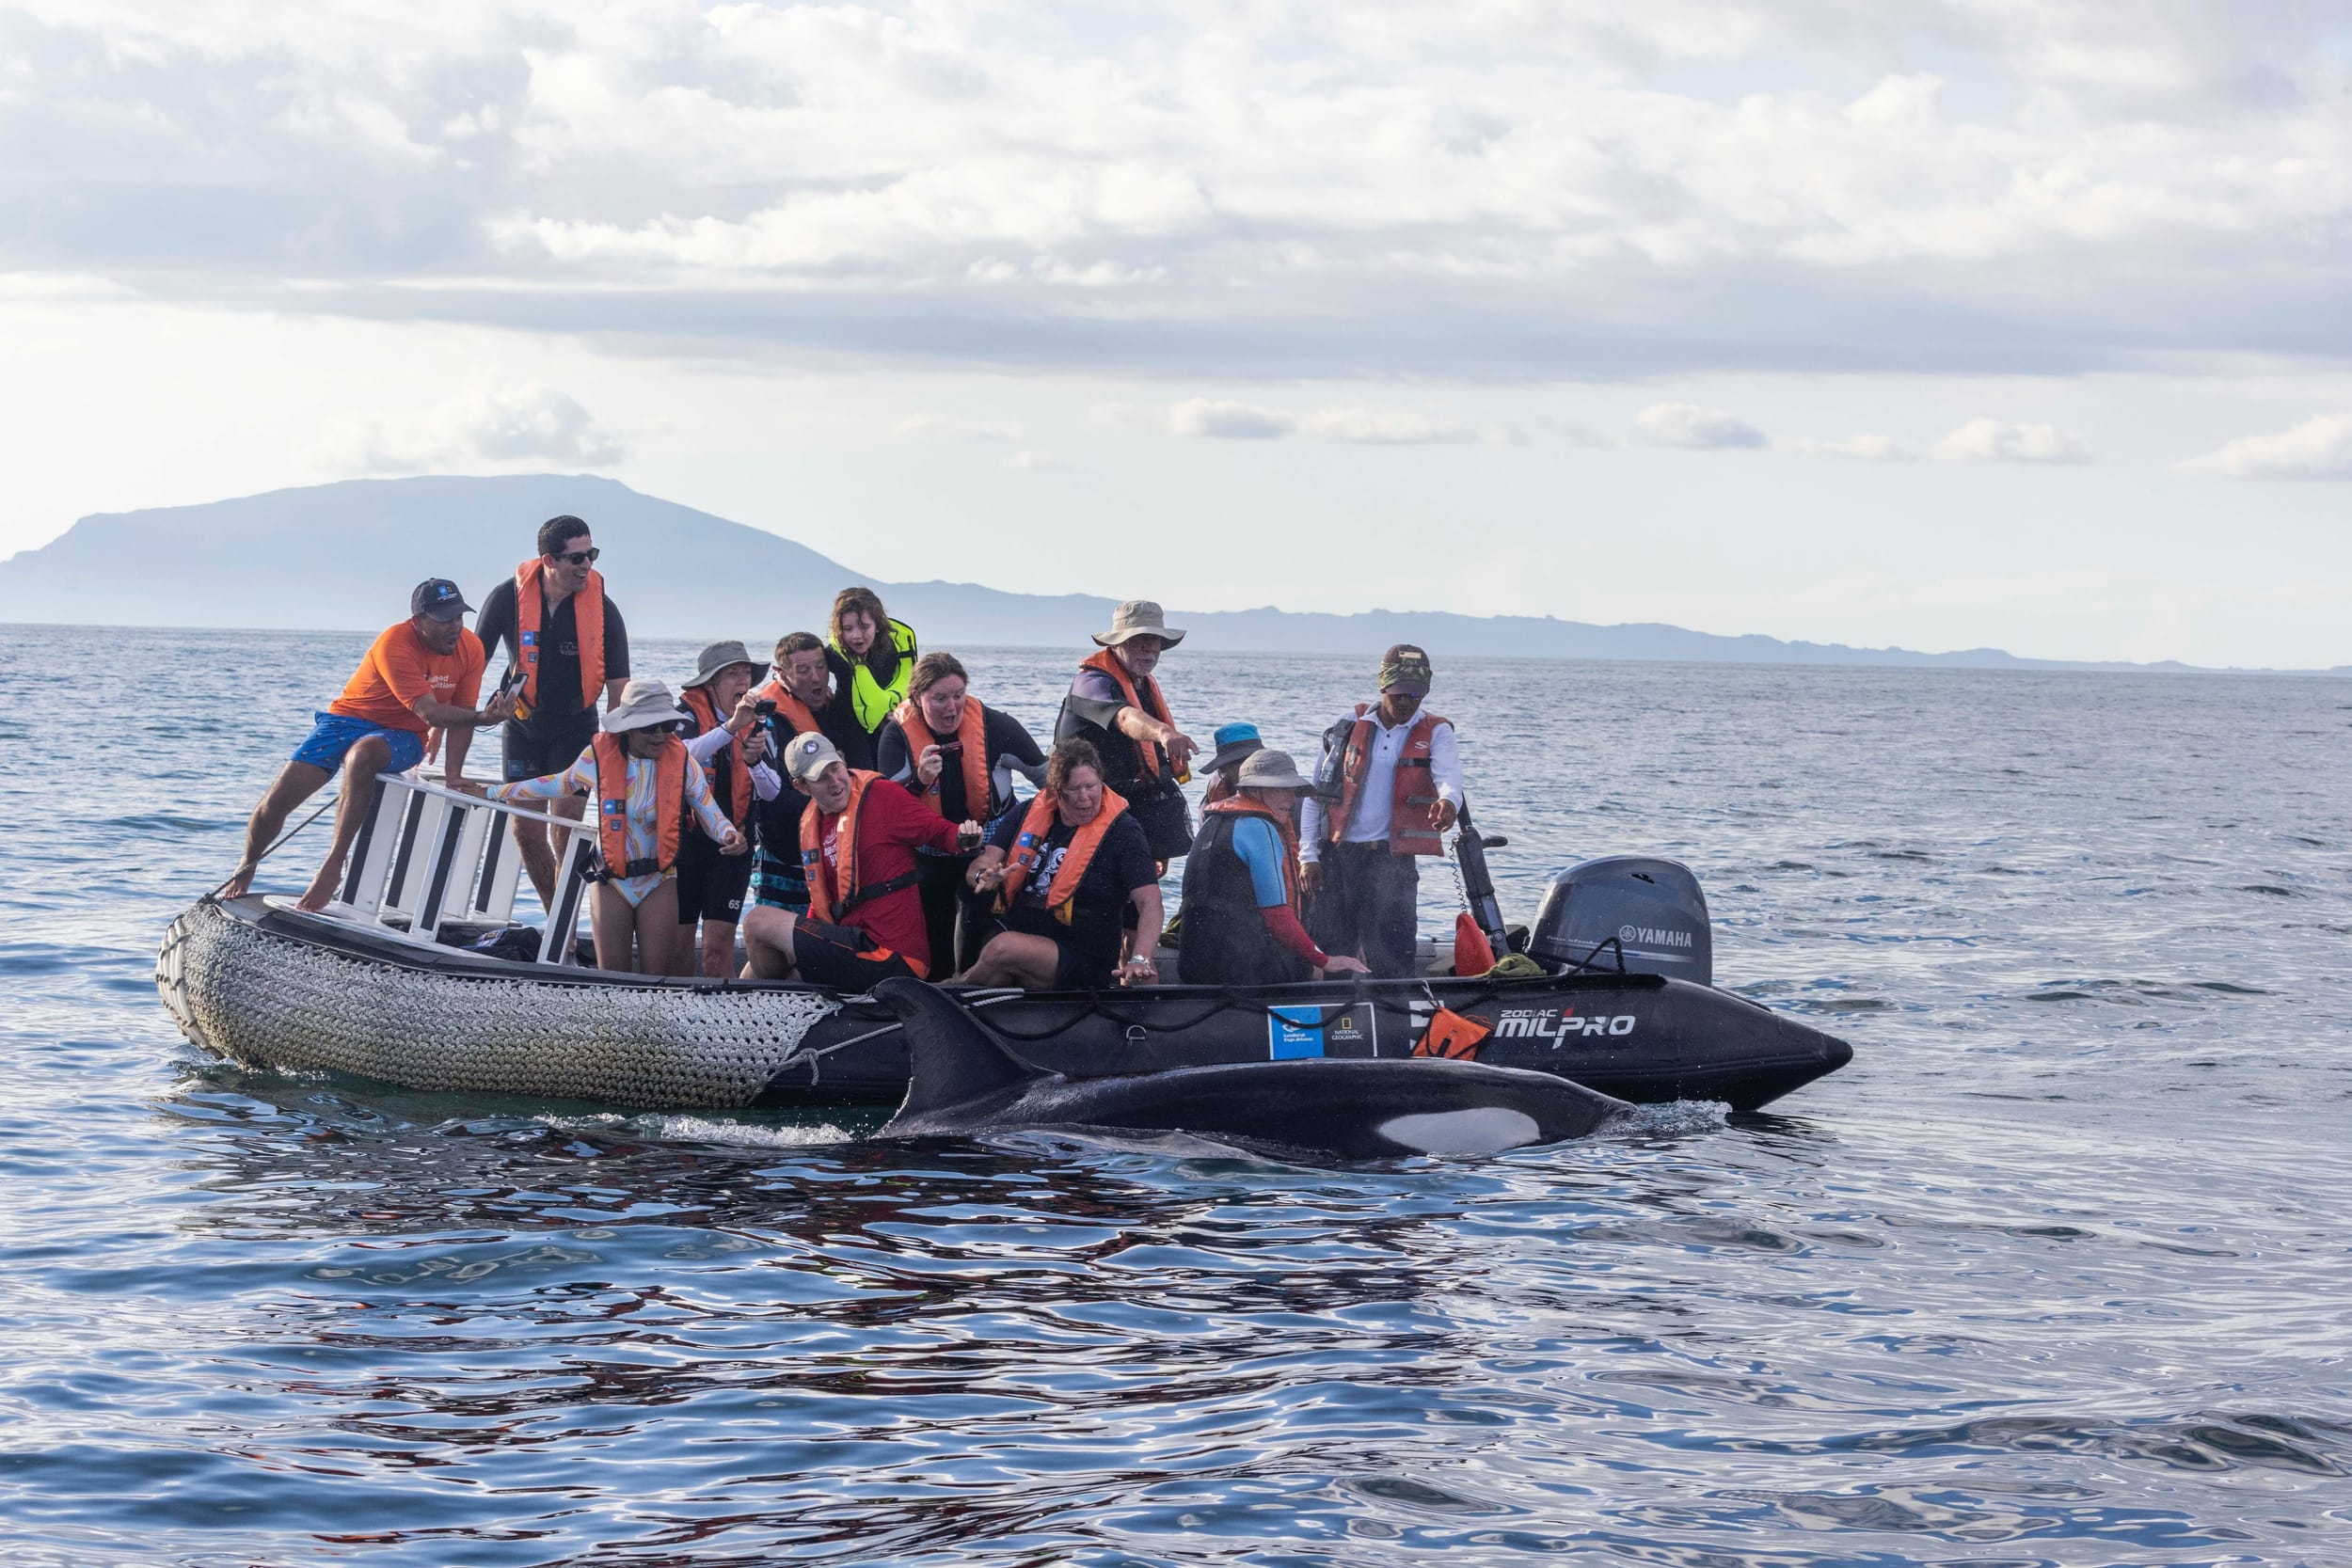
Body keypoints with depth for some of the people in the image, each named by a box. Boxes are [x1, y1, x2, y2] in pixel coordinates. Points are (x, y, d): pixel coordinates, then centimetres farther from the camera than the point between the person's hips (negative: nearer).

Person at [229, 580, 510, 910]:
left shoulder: (470, 648, -10)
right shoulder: (394, 644, -25)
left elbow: (461, 716, -2)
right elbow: (428, 712, -32)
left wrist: (453, 773, -13)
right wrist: (482, 718, -45)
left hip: (401, 737, 1)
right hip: (349, 719, -1)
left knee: (362, 754, -38)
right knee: (275, 802, -10)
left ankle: (333, 865, -35)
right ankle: (246, 868, 23)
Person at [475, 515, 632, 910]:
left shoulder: (602, 609, -16)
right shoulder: (508, 597, -13)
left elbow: (618, 684, -12)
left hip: (576, 731, -2)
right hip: (523, 726, 2)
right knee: (526, 832, 2)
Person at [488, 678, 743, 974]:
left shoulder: (681, 762, -9)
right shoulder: (599, 756, -8)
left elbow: (708, 810, -8)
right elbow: (560, 785, 9)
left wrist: (729, 835, -32)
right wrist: (493, 793, 15)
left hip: (659, 881, 0)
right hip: (611, 880, 0)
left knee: (656, 976, -4)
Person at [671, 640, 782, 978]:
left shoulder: (757, 723, 6)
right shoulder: (688, 713, -4)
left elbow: (772, 792, -1)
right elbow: (680, 757, -26)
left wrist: (754, 761, -20)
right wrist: (731, 727, -35)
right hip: (684, 839, -2)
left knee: (719, 947, -7)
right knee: (678, 945, 3)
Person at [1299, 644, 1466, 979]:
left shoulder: (1435, 733, 4)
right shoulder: (1349, 726, 8)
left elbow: (1448, 773, -18)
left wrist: (1448, 801, -43)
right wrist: (1308, 855, 1)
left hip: (1391, 858, -2)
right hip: (1337, 855, 2)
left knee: (1390, 957, -10)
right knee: (1332, 951, 5)